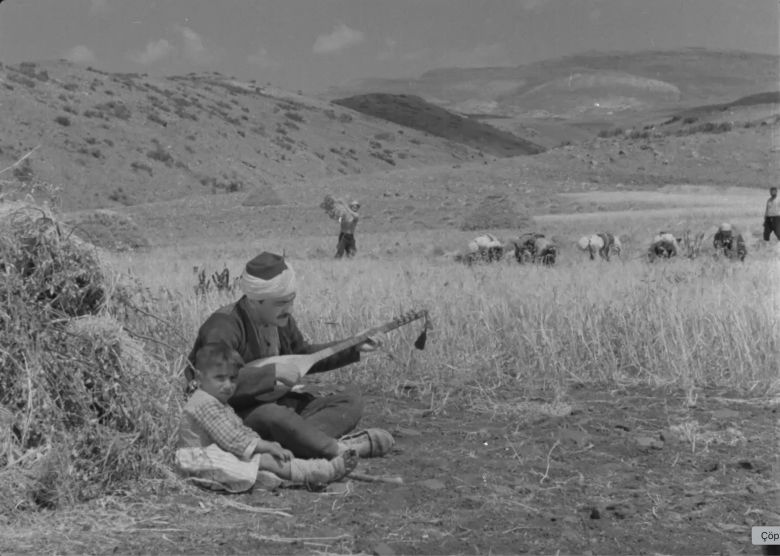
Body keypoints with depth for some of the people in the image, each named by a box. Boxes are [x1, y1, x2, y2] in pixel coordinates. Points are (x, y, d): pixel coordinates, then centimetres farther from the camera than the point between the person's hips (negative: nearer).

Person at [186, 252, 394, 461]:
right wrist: (272, 372, -32)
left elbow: (302, 355, 22)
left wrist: (353, 348, 11)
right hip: (238, 413, -8)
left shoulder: (281, 319, 5)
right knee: (273, 416, -42)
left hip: (279, 405, 8)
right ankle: (341, 450, -28)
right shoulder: (224, 326, -21)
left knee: (351, 398, -5)